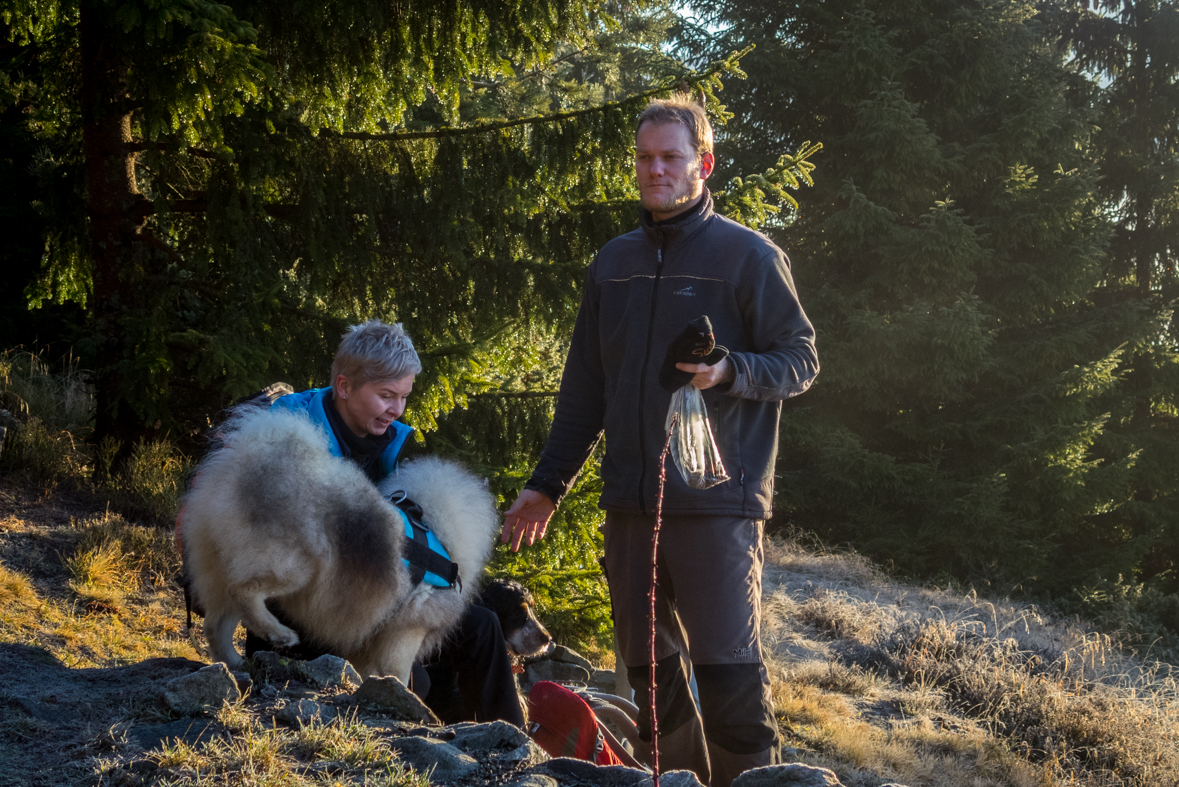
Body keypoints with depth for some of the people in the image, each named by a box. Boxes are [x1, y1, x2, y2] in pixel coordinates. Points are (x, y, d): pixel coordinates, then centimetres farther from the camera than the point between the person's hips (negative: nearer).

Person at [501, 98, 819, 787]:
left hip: (717, 502, -5)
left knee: (729, 673, -10)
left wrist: (729, 371, -19)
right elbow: (585, 387, 21)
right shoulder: (614, 262, 17)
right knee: (651, 673, 8)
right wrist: (548, 484, 18)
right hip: (631, 505, 5)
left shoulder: (748, 255, 1)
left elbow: (801, 360, 0)